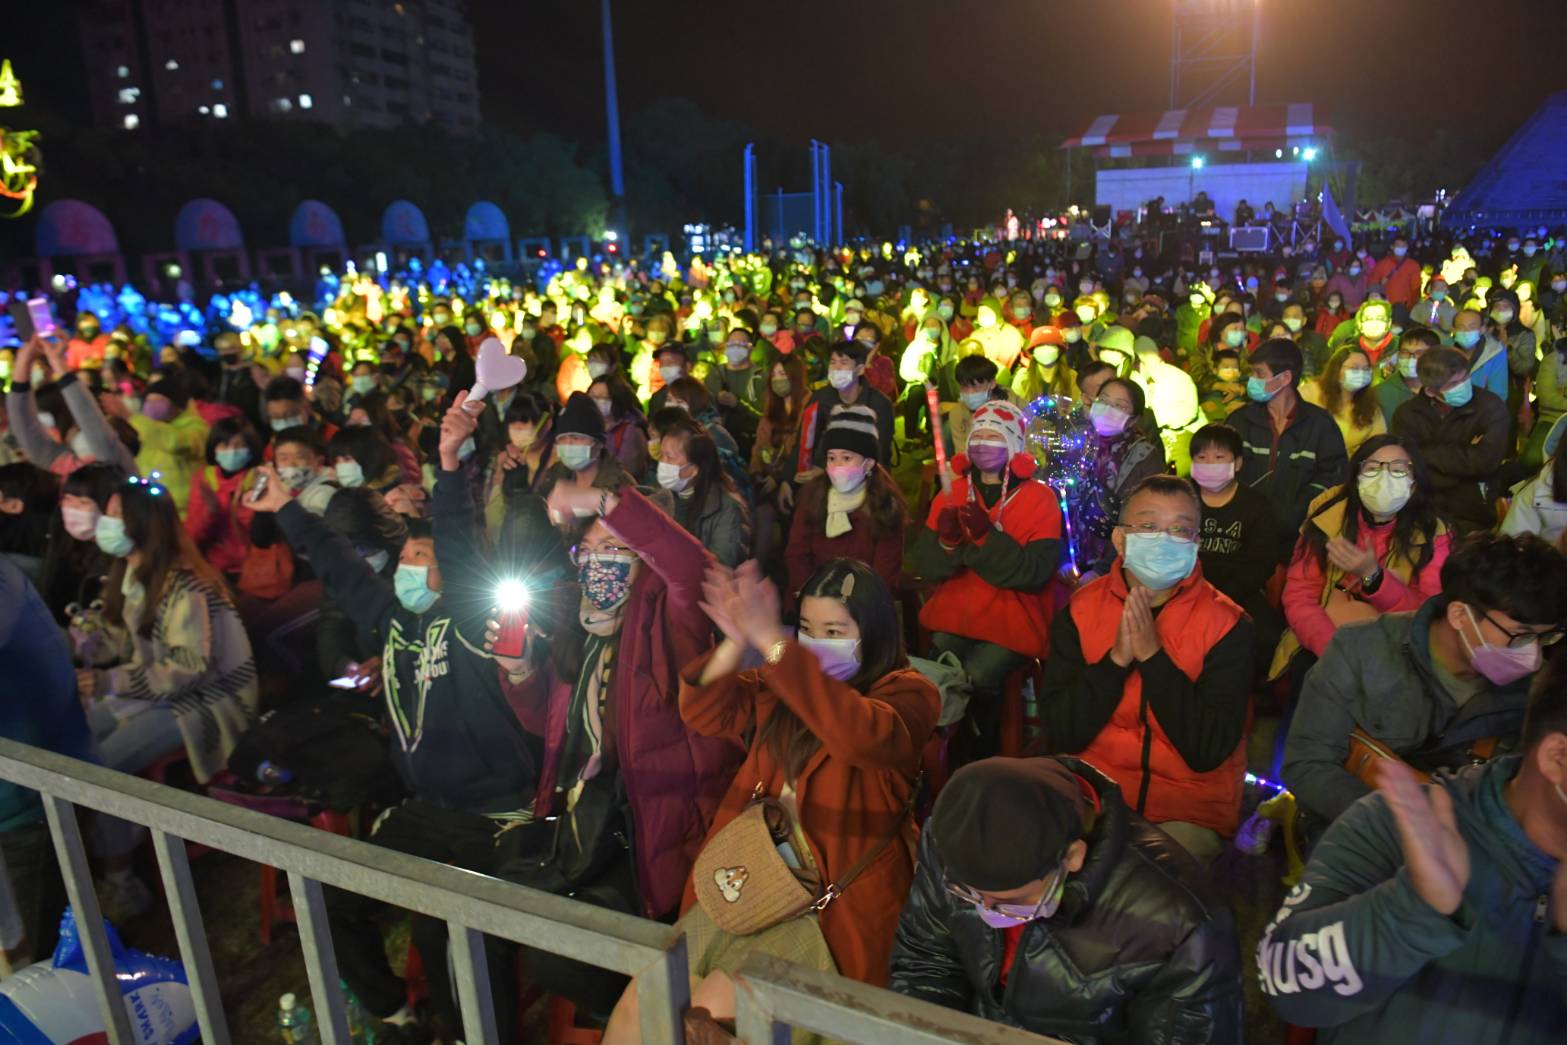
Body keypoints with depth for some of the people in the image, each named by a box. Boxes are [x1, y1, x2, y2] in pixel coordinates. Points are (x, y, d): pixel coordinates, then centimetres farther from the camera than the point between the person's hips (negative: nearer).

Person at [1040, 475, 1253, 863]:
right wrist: (1116, 659, -20)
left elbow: (1208, 750, -16)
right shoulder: (1080, 610, -1)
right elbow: (1061, 733, -8)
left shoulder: (1227, 623, -7)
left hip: (1190, 813, -2)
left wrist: (1152, 654, -21)